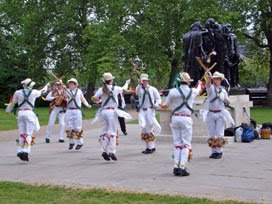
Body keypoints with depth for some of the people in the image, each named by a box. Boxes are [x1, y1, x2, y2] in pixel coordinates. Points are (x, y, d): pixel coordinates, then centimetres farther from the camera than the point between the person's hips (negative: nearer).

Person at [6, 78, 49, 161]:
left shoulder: (18, 92, 4)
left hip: (20, 113, 3)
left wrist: (8, 111, 27)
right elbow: (42, 91, 21)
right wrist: (46, 86, 42)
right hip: (29, 113, -3)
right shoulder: (34, 92, 1)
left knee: (21, 133, 13)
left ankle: (20, 151, 12)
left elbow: (12, 102, 11)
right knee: (29, 134, -3)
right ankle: (25, 152, -14)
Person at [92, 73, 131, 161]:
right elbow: (124, 89, 16)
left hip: (103, 111, 4)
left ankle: (104, 151, 4)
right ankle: (112, 151, -10)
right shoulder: (115, 88, -3)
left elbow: (95, 98, -10)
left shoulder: (101, 89, 2)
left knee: (104, 132, 10)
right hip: (112, 111, -4)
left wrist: (99, 99, 13)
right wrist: (127, 83, 37)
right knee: (112, 132, -3)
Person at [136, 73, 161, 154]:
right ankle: (147, 147, 18)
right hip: (142, 110, 3)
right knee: (144, 129, 7)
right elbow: (137, 91, -18)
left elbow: (158, 98, 7)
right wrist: (139, 84, -37)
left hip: (150, 110, -3)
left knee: (149, 128, -6)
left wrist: (156, 104, -14)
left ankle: (151, 147, 1)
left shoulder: (153, 89, 2)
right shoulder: (140, 89, 7)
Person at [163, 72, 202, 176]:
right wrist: (199, 84, 50)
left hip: (175, 118, 1)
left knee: (177, 143, 8)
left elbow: (166, 104, 8)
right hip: (186, 119, -1)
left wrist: (163, 105, 33)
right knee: (186, 144, 0)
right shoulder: (192, 91, 1)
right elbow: (198, 90, 26)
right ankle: (182, 167, -7)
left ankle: (176, 167, 6)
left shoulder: (173, 91, -4)